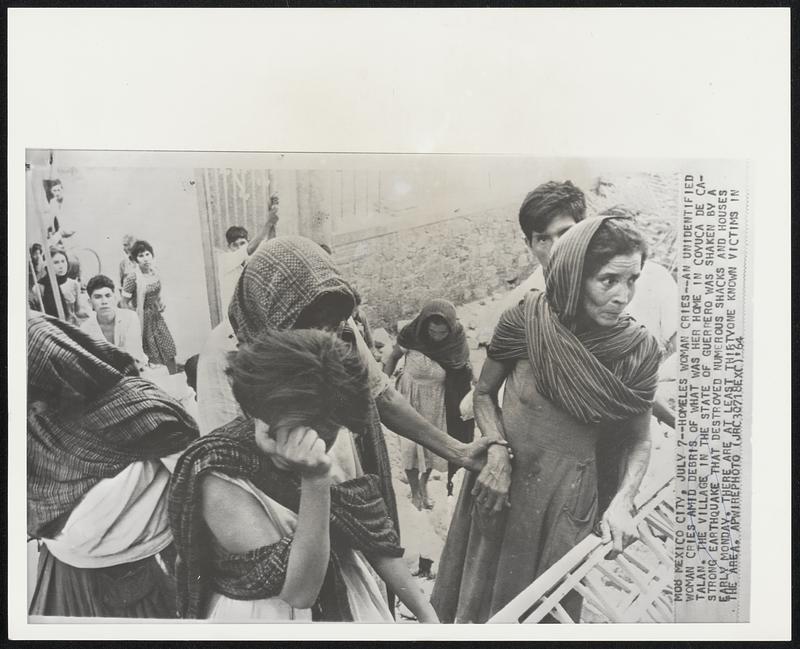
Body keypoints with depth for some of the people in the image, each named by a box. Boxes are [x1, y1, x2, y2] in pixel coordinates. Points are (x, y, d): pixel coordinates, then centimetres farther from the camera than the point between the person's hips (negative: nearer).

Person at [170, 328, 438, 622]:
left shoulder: (337, 440, -13)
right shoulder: (221, 477, -27)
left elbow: (373, 532, -1)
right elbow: (300, 592, -28)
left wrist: (424, 611, -1)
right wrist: (315, 482, -38)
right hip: (262, 617, -5)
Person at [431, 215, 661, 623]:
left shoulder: (638, 350, -13)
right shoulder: (525, 319, -16)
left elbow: (637, 441, 0)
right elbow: (484, 393, -2)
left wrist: (622, 502, -15)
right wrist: (498, 452, -17)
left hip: (567, 496, 0)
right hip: (500, 481, 0)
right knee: (479, 598, 21)